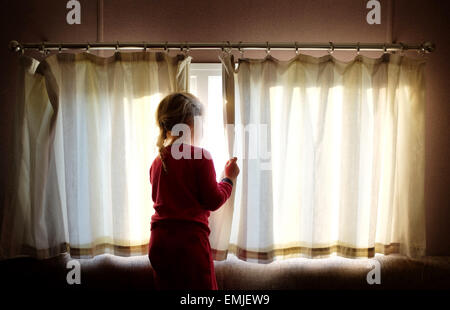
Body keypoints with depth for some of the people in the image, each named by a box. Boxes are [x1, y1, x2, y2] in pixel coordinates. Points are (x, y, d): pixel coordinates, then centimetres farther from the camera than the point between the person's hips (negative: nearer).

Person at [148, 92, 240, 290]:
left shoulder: (157, 161, 8)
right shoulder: (200, 156, -12)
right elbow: (213, 201, -10)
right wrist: (230, 178, 6)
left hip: (159, 239, 7)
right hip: (190, 238, -6)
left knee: (167, 286, 17)